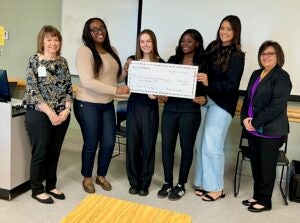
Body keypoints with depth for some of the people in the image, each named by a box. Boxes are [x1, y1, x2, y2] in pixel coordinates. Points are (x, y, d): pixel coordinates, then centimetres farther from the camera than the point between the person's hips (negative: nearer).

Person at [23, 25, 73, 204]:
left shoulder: (63, 62, 8)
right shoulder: (34, 61, -6)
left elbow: (69, 88, 8)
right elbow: (32, 91, -12)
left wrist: (66, 110, -7)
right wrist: (50, 112, -17)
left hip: (62, 115, 5)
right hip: (40, 114, -4)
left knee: (54, 152, 13)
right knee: (40, 153, 5)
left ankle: (51, 185, 29)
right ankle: (37, 190, 21)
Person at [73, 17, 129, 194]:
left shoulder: (111, 50, 8)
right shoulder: (85, 51, -13)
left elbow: (116, 77, 16)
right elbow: (87, 82, -24)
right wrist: (116, 90, -25)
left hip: (108, 104, 6)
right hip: (88, 104, -6)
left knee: (109, 142, 10)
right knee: (91, 143, 6)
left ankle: (101, 176, 32)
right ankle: (87, 178, 29)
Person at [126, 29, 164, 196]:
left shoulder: (160, 63, -1)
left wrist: (156, 94, -19)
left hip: (150, 107, -2)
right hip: (133, 105, 2)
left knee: (148, 145, 4)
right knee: (132, 144, 5)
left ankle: (144, 183, 19)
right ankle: (134, 182, 21)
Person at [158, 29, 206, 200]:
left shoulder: (203, 64, 2)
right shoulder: (173, 60, 12)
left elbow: (205, 87, -3)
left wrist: (202, 98, -23)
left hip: (190, 110, -3)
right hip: (170, 107, 3)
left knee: (186, 146, 7)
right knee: (167, 145, 5)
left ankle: (181, 185, 22)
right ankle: (168, 183, 21)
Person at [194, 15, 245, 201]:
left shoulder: (237, 57, -6)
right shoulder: (212, 47, 9)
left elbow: (231, 86, -13)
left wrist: (209, 82, -27)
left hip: (221, 105, -5)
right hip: (204, 100, 5)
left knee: (212, 146, -5)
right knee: (200, 145, 7)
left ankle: (217, 188, 11)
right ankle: (203, 183, 22)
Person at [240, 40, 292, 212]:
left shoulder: (282, 77, -10)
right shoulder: (256, 74, 14)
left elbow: (277, 106, -19)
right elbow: (248, 98, 14)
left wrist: (255, 122, -18)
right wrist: (245, 118, -3)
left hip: (270, 130, -7)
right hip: (254, 128, 7)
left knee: (266, 166, 4)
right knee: (255, 164, 14)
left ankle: (265, 201, 20)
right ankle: (257, 196, 30)